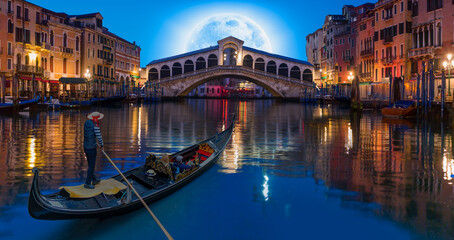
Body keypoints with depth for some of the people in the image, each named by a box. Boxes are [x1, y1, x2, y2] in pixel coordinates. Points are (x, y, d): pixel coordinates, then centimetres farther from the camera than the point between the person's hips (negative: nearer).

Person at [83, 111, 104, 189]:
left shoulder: (86, 123, 2)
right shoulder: (95, 126, -22)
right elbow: (99, 137, -18)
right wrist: (102, 146, -1)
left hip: (86, 147, 8)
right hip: (92, 149, -8)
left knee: (91, 164, 21)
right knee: (91, 166, 4)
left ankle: (94, 180, 35)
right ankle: (87, 183, 9)